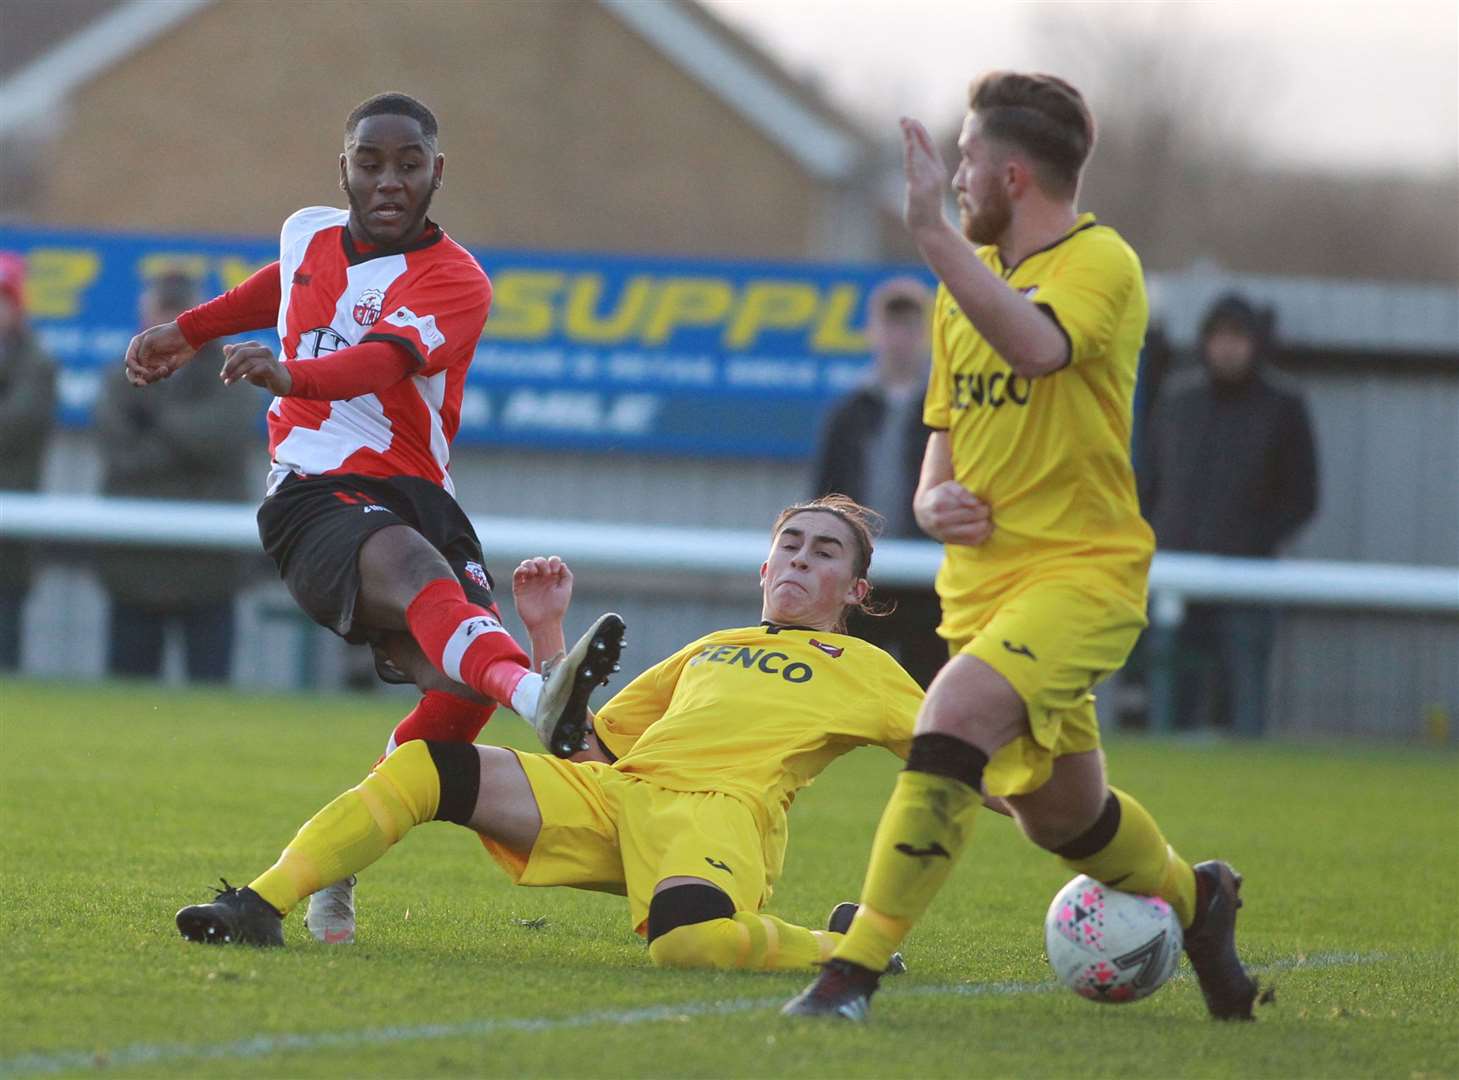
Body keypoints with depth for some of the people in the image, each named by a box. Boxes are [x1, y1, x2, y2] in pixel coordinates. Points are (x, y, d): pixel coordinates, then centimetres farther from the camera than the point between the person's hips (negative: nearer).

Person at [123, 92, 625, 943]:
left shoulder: (455, 283, -4)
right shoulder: (308, 235, 10)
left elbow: (382, 360, -26)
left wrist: (290, 375, -45)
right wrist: (189, 332, 44)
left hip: (417, 493, 1)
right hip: (315, 494, -1)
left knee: (462, 690, -19)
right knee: (409, 562, -35)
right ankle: (536, 694, -69)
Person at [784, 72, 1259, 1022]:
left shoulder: (1100, 263, -12)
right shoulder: (967, 282, 14)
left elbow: (1034, 346, -35)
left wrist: (935, 233, -36)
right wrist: (936, 502, -2)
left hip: (1081, 569, -9)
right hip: (983, 579, 9)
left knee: (953, 721, -30)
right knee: (1057, 816, 18)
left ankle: (858, 968, -30)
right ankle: (1194, 897, 47)